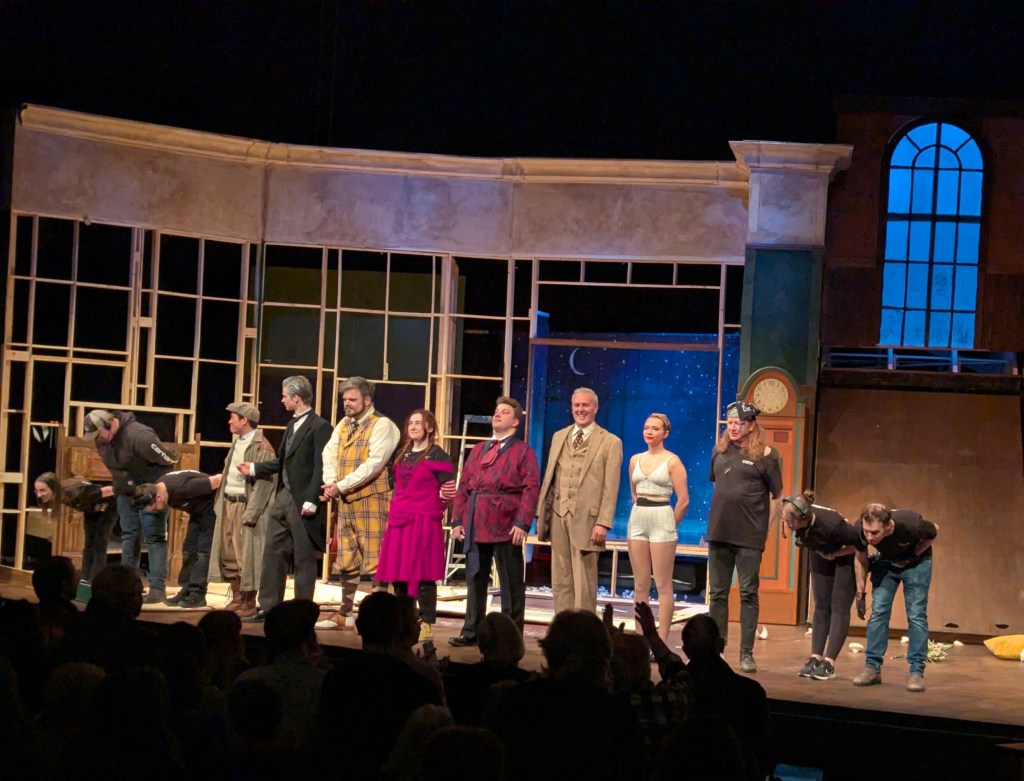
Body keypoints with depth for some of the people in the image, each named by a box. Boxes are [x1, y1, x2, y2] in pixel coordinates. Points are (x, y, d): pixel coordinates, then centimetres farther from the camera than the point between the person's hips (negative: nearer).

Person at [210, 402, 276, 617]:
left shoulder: (261, 447, -13)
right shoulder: (237, 441, 15)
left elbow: (264, 484, -18)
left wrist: (250, 514, -21)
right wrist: (221, 503, 12)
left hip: (245, 505, -9)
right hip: (229, 503, 9)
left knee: (246, 557, -4)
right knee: (229, 553, 11)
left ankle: (249, 604, 4)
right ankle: (237, 599, 21)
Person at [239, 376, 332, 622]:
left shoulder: (320, 426, -11)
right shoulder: (292, 424, 16)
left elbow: (321, 467, -17)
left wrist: (311, 500, -22)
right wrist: (254, 469, 19)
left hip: (303, 502, -9)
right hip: (282, 497, 9)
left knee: (304, 559, 0)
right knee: (273, 553, 8)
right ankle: (268, 607, 13)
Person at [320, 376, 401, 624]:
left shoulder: (382, 425, -9)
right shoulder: (343, 425, 15)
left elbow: (373, 464, -18)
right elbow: (329, 455, 8)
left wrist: (341, 485, -18)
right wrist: (330, 483, -10)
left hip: (372, 501, -8)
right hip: (345, 501, 8)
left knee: (375, 559, -6)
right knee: (347, 559, 13)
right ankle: (345, 613, 21)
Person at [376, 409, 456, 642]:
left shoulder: (437, 456, -5)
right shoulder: (402, 454, 15)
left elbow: (448, 493, -5)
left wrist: (429, 508, 3)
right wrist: (398, 509, 13)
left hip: (424, 522, -7)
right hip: (399, 521, 7)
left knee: (423, 574, -6)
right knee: (398, 573, 8)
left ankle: (426, 625, -1)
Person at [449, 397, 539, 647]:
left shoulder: (523, 451, 1)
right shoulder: (478, 450, 18)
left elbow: (530, 489, -9)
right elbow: (463, 487, 14)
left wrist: (523, 523, -18)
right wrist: (457, 519, 4)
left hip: (506, 527, -5)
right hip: (476, 525, 5)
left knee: (511, 583, 0)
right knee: (475, 579, 9)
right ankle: (471, 631, 15)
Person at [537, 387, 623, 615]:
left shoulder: (610, 442, -1)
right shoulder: (559, 437, 16)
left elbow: (610, 487, -6)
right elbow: (549, 477, 15)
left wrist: (603, 523, -13)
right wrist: (541, 513, 8)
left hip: (586, 518, -5)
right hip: (558, 515, 5)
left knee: (584, 581, -3)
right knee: (560, 580, 7)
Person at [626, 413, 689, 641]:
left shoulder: (672, 461, -5)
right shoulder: (635, 460, 10)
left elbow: (683, 500, -6)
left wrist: (669, 526, 0)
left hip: (661, 520, -5)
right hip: (638, 520, 5)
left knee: (663, 584, -3)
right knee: (640, 584, 6)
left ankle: (661, 642, -2)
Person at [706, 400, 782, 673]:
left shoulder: (765, 455, -5)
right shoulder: (720, 451, 8)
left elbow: (777, 497, -1)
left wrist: (764, 525, -3)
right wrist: (719, 517, 14)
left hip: (749, 537, -5)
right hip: (719, 533, 5)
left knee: (748, 594, -1)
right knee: (718, 593, 8)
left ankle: (746, 653, 2)